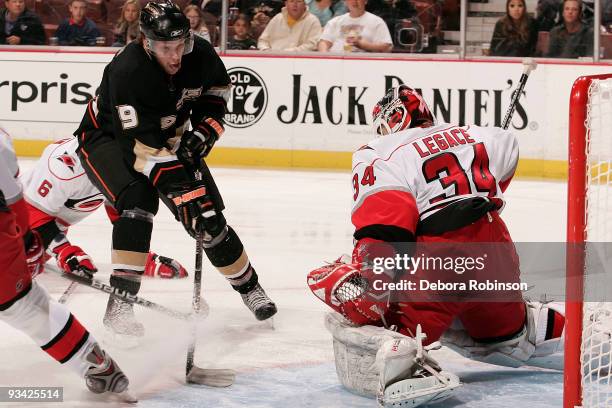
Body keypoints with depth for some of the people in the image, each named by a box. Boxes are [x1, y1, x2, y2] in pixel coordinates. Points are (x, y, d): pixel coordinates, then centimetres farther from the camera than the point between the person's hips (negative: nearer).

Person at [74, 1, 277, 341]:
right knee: (138, 200, -32)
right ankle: (120, 302, -29)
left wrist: (205, 128, -8)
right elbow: (140, 146, -38)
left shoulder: (200, 53, -19)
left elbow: (218, 87, 6)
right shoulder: (127, 71, -36)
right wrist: (179, 187, -43)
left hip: (169, 138, 5)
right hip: (107, 138, -5)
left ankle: (249, 286, 22)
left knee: (208, 217, -1)